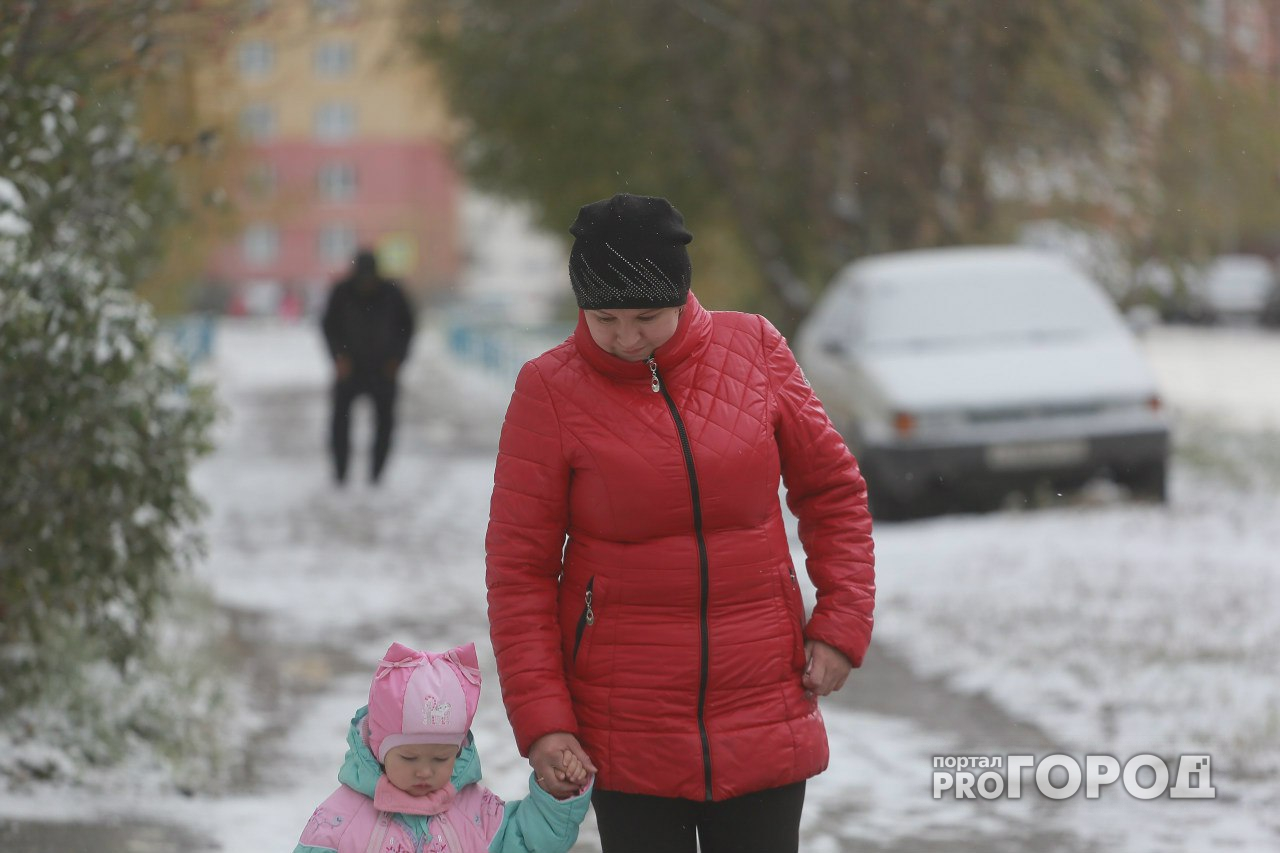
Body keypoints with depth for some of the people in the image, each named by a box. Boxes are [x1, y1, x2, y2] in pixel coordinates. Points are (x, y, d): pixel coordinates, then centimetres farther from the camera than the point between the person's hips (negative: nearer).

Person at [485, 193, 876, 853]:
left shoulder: (754, 350, -1)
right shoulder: (551, 389, -7)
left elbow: (832, 489, 10)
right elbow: (518, 567, -4)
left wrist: (842, 622, 1)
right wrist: (540, 718, -10)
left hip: (764, 717, 2)